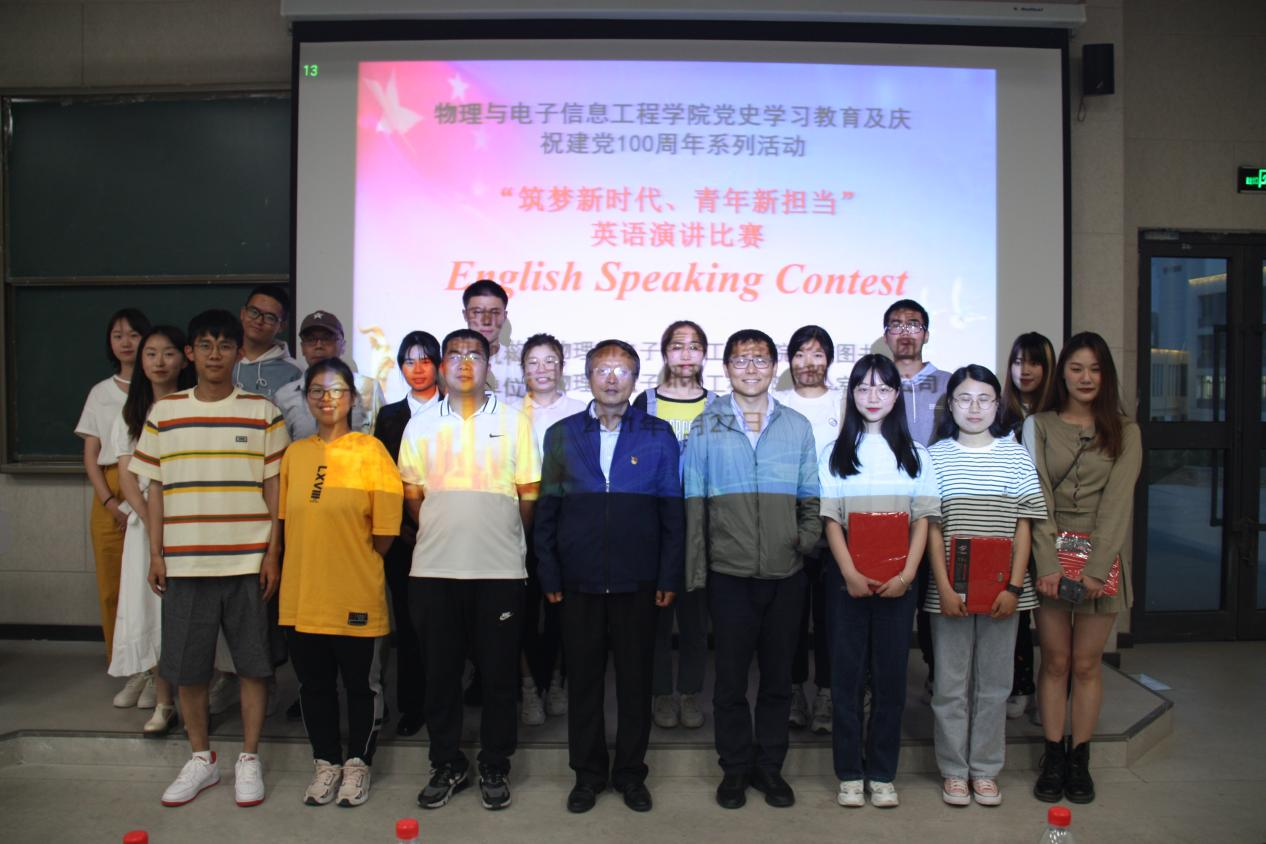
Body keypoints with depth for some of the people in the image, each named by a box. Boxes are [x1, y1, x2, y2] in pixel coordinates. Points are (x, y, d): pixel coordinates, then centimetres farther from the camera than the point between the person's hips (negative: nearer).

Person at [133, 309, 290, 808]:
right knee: (186, 666, 9)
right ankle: (201, 759, 27)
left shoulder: (262, 414, 1)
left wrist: (272, 554, -4)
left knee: (253, 663, 4)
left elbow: (275, 488, 1)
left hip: (247, 562, -2)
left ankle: (249, 759, 20)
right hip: (184, 562, 2)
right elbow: (155, 488, 10)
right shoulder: (164, 413, 7)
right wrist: (156, 553, 4)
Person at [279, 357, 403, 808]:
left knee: (362, 684, 9)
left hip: (356, 597, -4)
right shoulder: (294, 453, 7)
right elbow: (287, 521, 15)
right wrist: (311, 563, 7)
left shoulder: (370, 450, -6)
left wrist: (355, 563, 0)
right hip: (302, 596, 4)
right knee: (314, 684, 15)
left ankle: (356, 764, 28)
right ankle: (326, 763, 32)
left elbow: (385, 529, -7)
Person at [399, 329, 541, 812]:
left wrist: (503, 539, 7)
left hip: (499, 569, -1)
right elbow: (413, 496, 12)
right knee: (440, 672, 9)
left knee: (498, 673, 6)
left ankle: (494, 768, 21)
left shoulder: (514, 422, 4)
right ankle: (446, 766, 25)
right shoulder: (420, 426, 9)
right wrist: (443, 536, 11)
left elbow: (529, 495, 4)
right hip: (434, 570, 2)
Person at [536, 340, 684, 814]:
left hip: (638, 583, -1)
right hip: (579, 582, 1)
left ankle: (630, 772, 25)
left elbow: (672, 512, 3)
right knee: (583, 680, 9)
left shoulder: (658, 436, 4)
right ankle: (588, 774, 25)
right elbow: (546, 512, 6)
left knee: (636, 681, 8)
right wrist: (549, 577, 1)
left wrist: (669, 578, -3)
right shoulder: (561, 435, 7)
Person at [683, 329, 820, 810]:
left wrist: (807, 537, -6)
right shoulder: (707, 427, 2)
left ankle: (769, 766, 27)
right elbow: (694, 503, 2)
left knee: (778, 675, 11)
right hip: (729, 572, -1)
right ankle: (735, 768, 24)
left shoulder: (797, 427, 6)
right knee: (731, 676, 8)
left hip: (785, 573, 2)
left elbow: (810, 497, 11)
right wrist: (695, 572, 0)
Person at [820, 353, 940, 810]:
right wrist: (850, 574, -12)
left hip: (898, 579, 1)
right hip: (848, 578, -1)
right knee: (846, 672, 3)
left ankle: (882, 773, 16)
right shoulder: (835, 453, 5)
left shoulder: (914, 454, 8)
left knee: (890, 674, 5)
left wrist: (907, 574, -10)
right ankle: (849, 772, 13)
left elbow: (923, 519, 3)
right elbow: (831, 519, 0)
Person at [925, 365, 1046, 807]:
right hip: (950, 589, -1)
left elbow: (1023, 527, 4)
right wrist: (944, 587, -8)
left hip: (1002, 590, 1)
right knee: (950, 683, 6)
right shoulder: (936, 456, 1)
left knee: (994, 683, 9)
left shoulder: (1016, 456, 5)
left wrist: (1014, 587, -5)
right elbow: (932, 527, -1)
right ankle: (954, 770, 19)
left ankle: (985, 770, 23)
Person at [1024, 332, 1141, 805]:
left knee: (1087, 663, 6)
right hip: (1050, 553, 0)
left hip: (1102, 555, 0)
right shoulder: (1039, 426, 4)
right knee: (1055, 661, 5)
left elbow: (1118, 502, -5)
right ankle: (1053, 759, 15)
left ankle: (1080, 760, 18)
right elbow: (1036, 497, -4)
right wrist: (1049, 565, -14)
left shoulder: (1124, 432, 4)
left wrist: (1095, 569, -14)